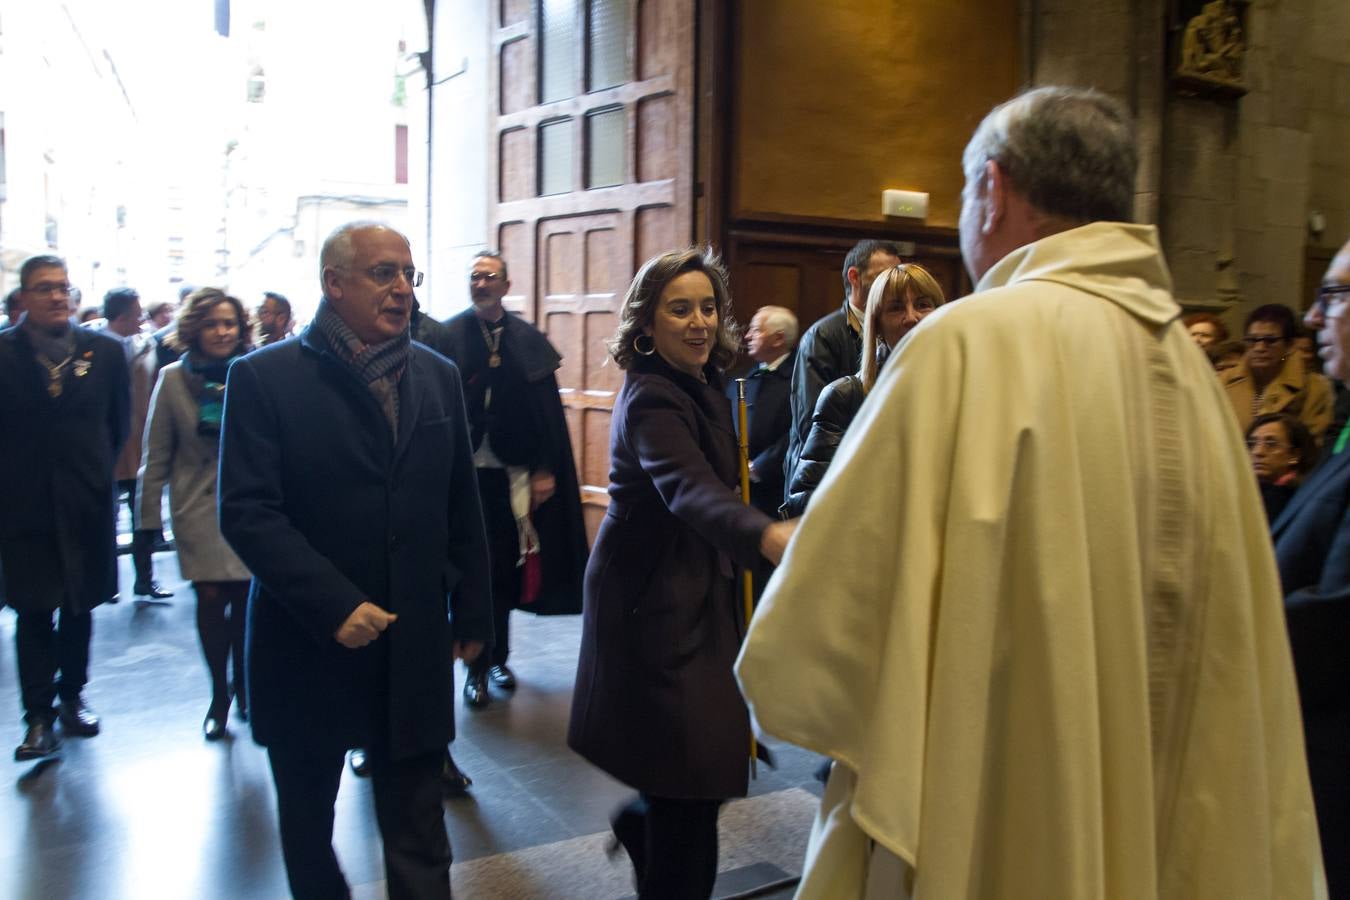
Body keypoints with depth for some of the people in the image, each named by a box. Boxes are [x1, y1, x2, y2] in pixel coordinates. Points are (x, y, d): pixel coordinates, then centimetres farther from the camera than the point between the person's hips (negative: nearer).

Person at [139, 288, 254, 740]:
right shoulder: (174, 379, 1)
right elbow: (157, 455, 5)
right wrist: (148, 516, 4)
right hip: (199, 511, 0)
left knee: (244, 600, 4)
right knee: (211, 599, -1)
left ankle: (244, 686, 26)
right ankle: (219, 695, 18)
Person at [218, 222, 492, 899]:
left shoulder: (437, 377, 5)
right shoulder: (264, 377, -7)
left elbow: (461, 507, 9)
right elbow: (247, 512, -14)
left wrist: (473, 614, 8)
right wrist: (333, 605, -20)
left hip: (414, 648, 2)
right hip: (307, 646, -2)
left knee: (417, 831, 6)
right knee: (306, 818, 19)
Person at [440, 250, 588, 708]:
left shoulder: (528, 339, 4)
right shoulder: (448, 337, -2)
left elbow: (548, 409, 3)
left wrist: (546, 469, -2)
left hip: (513, 471, 2)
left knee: (506, 567, 10)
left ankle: (498, 657, 26)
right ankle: (477, 666, 14)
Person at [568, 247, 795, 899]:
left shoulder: (701, 386, 7)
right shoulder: (651, 400, -22)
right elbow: (690, 488, -42)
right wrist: (768, 536, -59)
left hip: (693, 593, 9)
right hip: (656, 603, -9)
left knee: (704, 761, 18)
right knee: (692, 777, -3)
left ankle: (640, 823, 43)